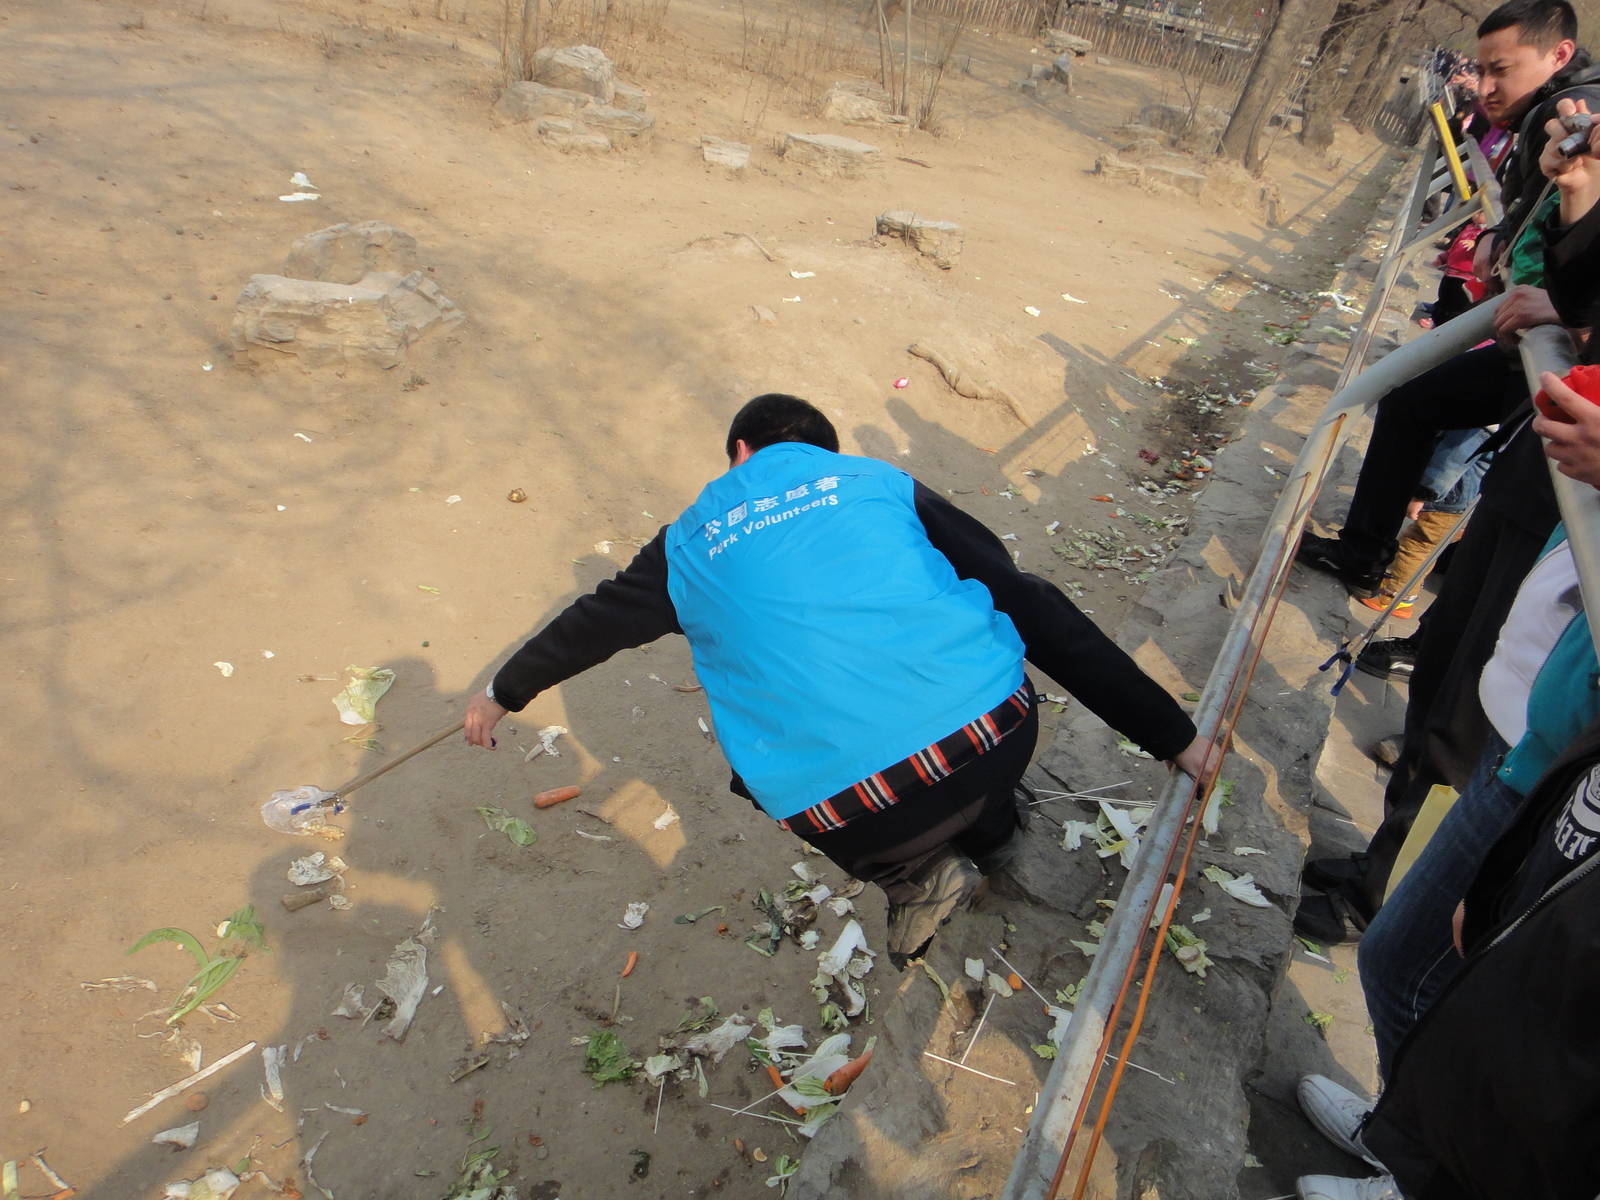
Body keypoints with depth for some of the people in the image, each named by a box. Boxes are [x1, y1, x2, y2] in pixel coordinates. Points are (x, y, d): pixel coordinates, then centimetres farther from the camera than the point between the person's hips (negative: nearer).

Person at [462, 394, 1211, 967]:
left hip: (851, 814, -1)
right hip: (998, 742, 2)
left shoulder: (691, 545, 16)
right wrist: (1172, 736, 14)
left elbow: (588, 625, 33)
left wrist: (503, 694, 53)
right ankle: (988, 842, 44)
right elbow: (1031, 606, 10)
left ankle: (912, 875, 15)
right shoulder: (879, 482, 15)